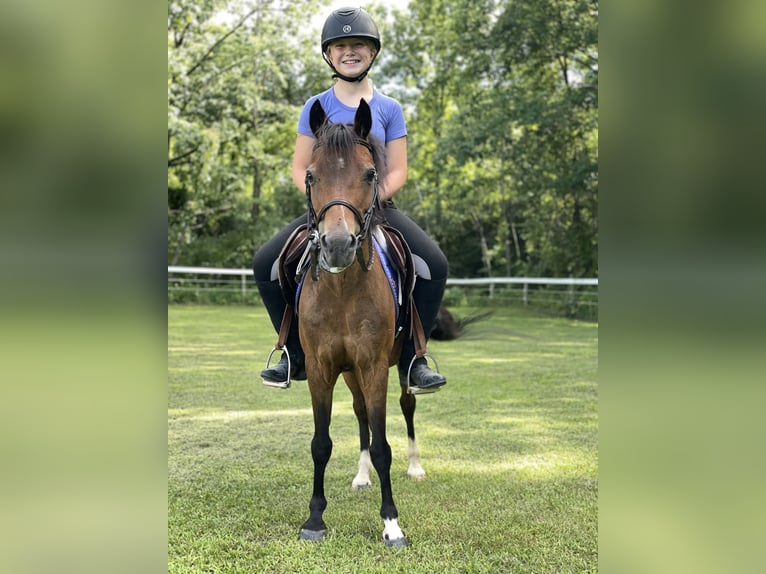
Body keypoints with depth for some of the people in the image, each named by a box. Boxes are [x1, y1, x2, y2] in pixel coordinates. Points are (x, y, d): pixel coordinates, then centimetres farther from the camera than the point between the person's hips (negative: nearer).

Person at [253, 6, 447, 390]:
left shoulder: (389, 109, 5)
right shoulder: (316, 107, 5)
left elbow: (398, 172, 1)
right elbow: (300, 168, 4)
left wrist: (373, 196, -18)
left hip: (377, 207, 0)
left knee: (434, 265, -25)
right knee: (265, 264, -19)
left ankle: (411, 358, -9)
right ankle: (296, 354, -1)